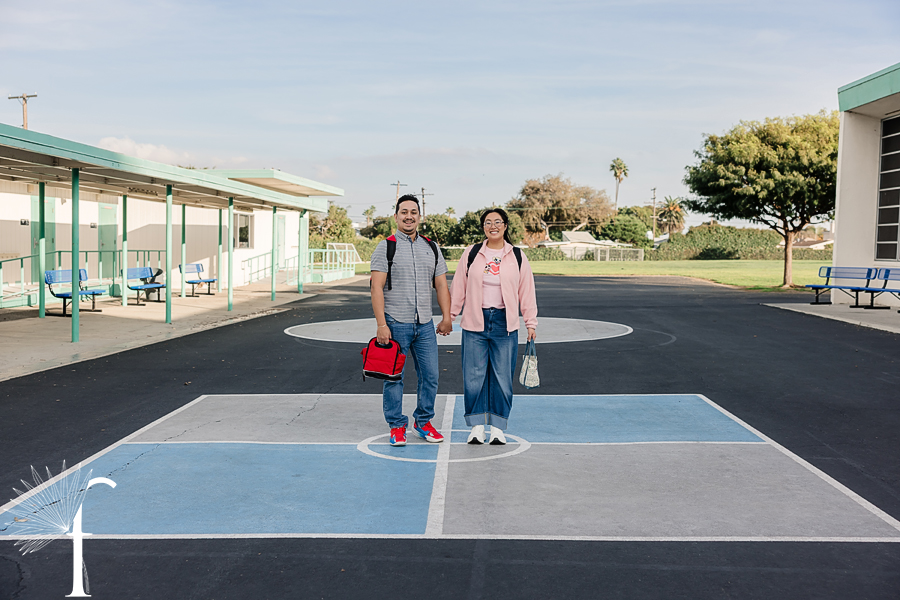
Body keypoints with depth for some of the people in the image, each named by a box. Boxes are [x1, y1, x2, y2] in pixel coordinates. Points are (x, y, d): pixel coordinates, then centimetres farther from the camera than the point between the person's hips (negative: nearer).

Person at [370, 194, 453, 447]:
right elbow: (377, 288, -8)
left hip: (425, 325, 4)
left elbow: (441, 285, 13)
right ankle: (397, 426, 13)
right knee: (394, 377, 0)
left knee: (430, 375, 6)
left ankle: (423, 421, 22)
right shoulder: (386, 247, -1)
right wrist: (381, 324, -15)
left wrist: (447, 317, 3)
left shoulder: (432, 248, 13)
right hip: (395, 324, -4)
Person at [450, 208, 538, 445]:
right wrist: (449, 316, 8)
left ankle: (497, 427, 12)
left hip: (505, 323, 0)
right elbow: (458, 287, 10)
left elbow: (526, 292, 8)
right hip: (475, 323, 0)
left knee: (502, 376, 1)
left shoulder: (517, 256, 7)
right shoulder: (471, 254, 7)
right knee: (474, 375, -1)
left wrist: (531, 323, 5)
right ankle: (477, 425, 10)